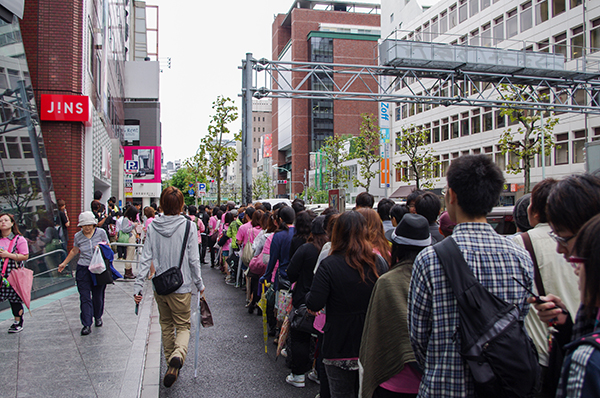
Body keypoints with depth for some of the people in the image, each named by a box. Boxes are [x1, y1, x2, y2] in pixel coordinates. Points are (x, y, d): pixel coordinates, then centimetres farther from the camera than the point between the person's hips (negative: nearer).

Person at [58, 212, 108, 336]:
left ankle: (98, 317, 33)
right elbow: (74, 251, 19)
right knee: (85, 297, -6)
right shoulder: (78, 236, 2)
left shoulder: (101, 232, -2)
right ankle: (87, 325, -4)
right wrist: (64, 263, 22)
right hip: (83, 269, 1)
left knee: (98, 296, 8)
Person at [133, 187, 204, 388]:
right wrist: (199, 284, 3)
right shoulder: (188, 226, -11)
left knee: (166, 325, 21)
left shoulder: (152, 227, -4)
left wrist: (139, 286, 0)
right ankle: (177, 357, -19)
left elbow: (146, 258, -5)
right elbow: (193, 260, -8)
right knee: (183, 326, 9)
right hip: (181, 287, -2)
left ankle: (171, 362, 29)